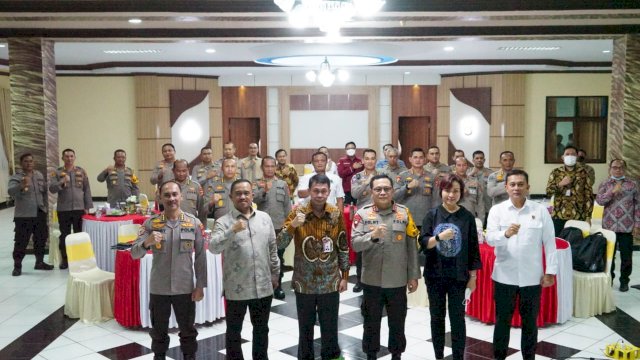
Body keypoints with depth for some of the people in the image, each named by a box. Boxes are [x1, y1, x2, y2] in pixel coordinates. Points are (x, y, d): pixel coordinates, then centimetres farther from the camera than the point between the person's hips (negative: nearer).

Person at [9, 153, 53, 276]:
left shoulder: (39, 175, 10)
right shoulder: (16, 177, -9)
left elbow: (45, 191, 20)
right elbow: (11, 192, -27)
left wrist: (44, 206, 15)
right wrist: (22, 186, -46)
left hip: (40, 214, 6)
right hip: (23, 215, -6)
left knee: (41, 239, 13)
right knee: (21, 241, -3)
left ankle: (40, 262, 27)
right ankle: (17, 265, 8)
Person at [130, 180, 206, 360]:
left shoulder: (194, 223, -5)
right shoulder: (151, 223, -5)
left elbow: (201, 256, -2)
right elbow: (134, 253, -10)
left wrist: (200, 285, -4)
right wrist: (147, 242, -30)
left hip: (185, 288, 0)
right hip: (158, 289, 0)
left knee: (188, 330, 16)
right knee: (159, 331, 17)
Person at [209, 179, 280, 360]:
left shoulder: (265, 218, 5)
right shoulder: (223, 222, -8)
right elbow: (213, 247, -24)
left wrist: (275, 274, 16)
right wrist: (233, 231, -35)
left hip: (263, 286, 4)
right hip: (236, 288, -3)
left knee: (262, 328, 18)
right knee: (234, 331, 12)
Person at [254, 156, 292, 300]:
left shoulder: (283, 184, 6)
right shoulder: (257, 184, 1)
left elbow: (287, 206, 7)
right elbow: (255, 199, -17)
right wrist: (264, 191, -35)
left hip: (279, 227, 1)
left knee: (279, 258, 8)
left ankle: (278, 287, 18)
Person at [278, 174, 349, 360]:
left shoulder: (336, 214, -3)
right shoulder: (297, 213, -9)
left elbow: (343, 247, 5)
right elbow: (280, 244, -15)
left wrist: (344, 276, 3)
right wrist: (293, 225, -31)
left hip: (330, 282, 1)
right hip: (304, 282, -1)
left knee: (330, 328, 14)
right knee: (305, 328, 13)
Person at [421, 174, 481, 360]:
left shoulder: (467, 217, -3)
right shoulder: (432, 214, -2)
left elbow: (473, 248, 0)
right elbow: (423, 243, -6)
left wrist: (473, 276, 0)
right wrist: (440, 237, -23)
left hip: (458, 276, -1)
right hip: (435, 275, 1)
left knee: (457, 318, 4)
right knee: (437, 317, 12)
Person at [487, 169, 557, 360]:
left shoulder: (540, 210, -1)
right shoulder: (497, 210, -2)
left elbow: (549, 242, 0)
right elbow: (490, 238, -12)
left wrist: (550, 271, -2)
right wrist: (505, 234, -33)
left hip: (532, 276, 1)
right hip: (504, 276, 0)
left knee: (530, 321, 14)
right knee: (502, 320, 11)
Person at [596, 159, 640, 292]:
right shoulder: (604, 184, 5)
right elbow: (599, 200, -7)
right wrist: (613, 191, -19)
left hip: (627, 227, 0)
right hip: (609, 226, 1)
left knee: (626, 256, 5)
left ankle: (624, 281, 20)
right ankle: (609, 279, 24)